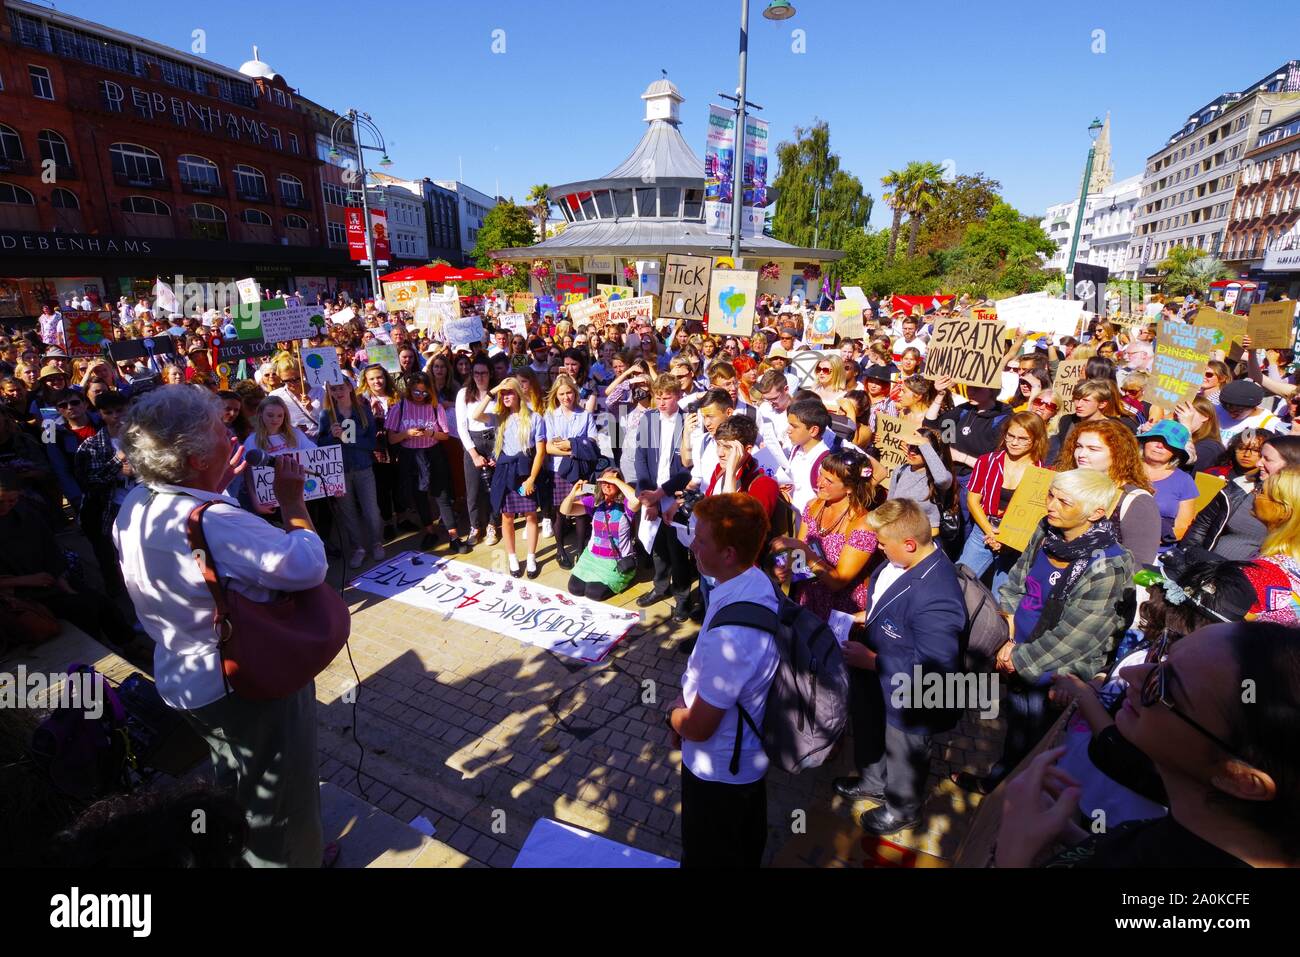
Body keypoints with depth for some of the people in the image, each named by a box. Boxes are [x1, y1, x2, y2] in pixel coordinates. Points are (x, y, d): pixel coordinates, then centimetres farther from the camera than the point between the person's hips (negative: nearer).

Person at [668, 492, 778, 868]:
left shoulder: (731, 635, -41)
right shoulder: (758, 583, -13)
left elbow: (699, 727, -28)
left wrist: (675, 714, -8)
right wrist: (688, 710, 4)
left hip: (718, 770, -7)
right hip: (750, 752, 7)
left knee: (710, 857, 23)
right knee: (747, 845, 34)